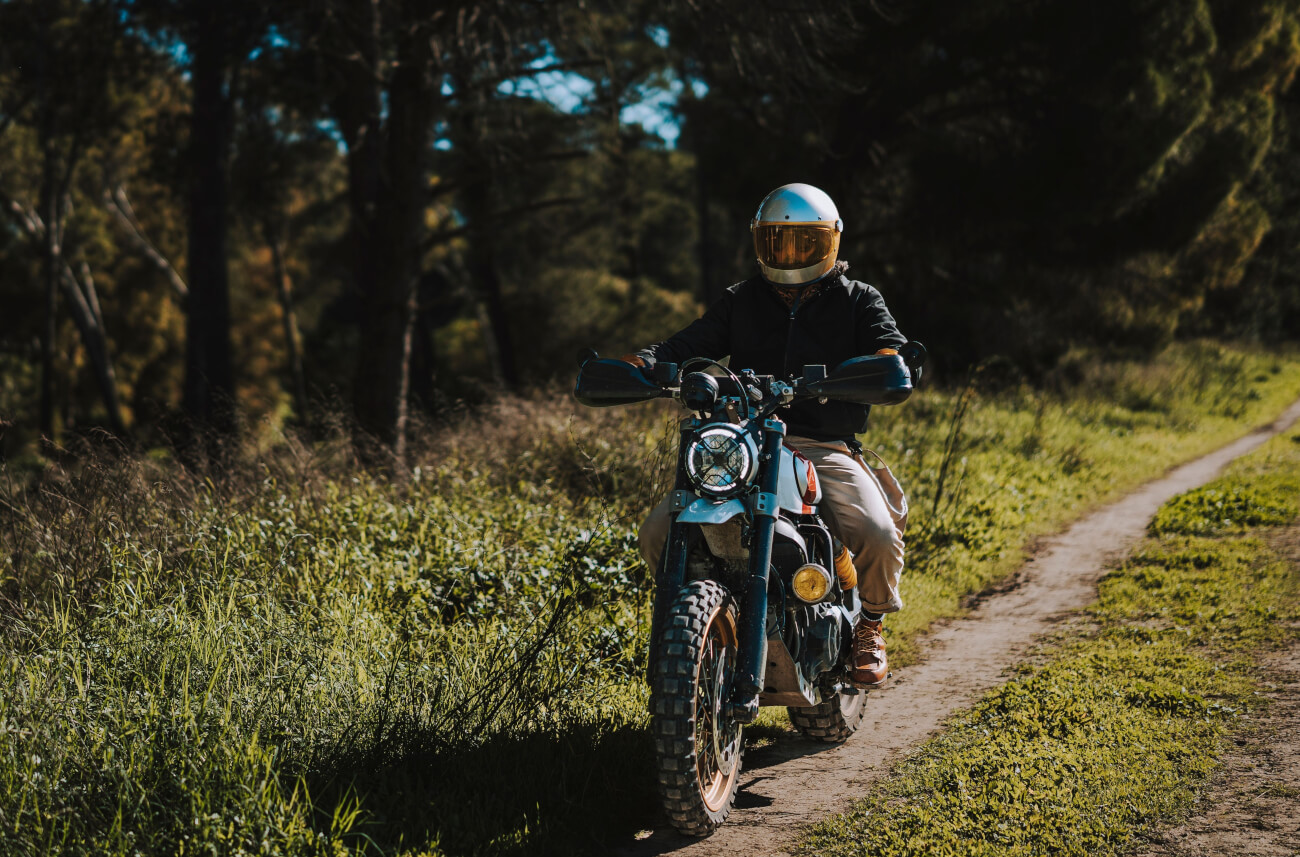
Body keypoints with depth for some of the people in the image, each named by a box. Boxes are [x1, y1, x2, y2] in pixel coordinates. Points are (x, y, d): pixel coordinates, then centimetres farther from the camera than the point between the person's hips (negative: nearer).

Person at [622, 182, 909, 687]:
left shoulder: (857, 300, 14)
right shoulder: (740, 302, 21)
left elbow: (893, 349, -1)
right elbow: (691, 344, 10)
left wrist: (886, 362, -27)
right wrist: (643, 362, -12)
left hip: (825, 450, -2)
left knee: (877, 537, -30)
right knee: (659, 533, -18)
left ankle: (868, 625, 4)